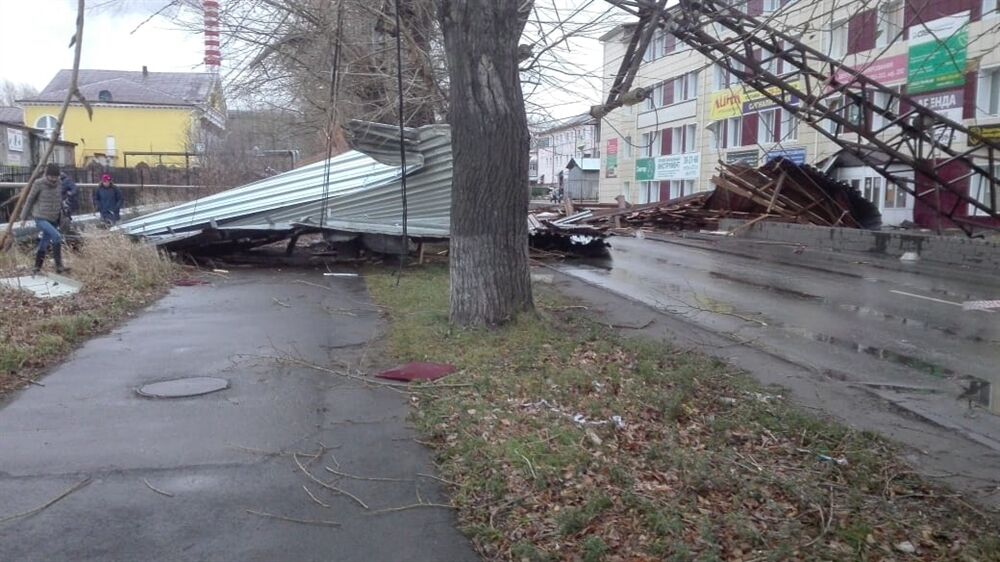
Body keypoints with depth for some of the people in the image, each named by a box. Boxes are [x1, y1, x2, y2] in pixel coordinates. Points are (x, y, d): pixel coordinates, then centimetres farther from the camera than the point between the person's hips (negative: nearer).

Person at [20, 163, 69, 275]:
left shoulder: (58, 184, 1)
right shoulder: (39, 184, -12)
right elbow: (30, 200, -2)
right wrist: (24, 217, 5)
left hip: (53, 219, 5)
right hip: (41, 219, -5)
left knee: (44, 245, 12)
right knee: (56, 236, -24)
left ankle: (37, 269, 27)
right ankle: (59, 266, -22)